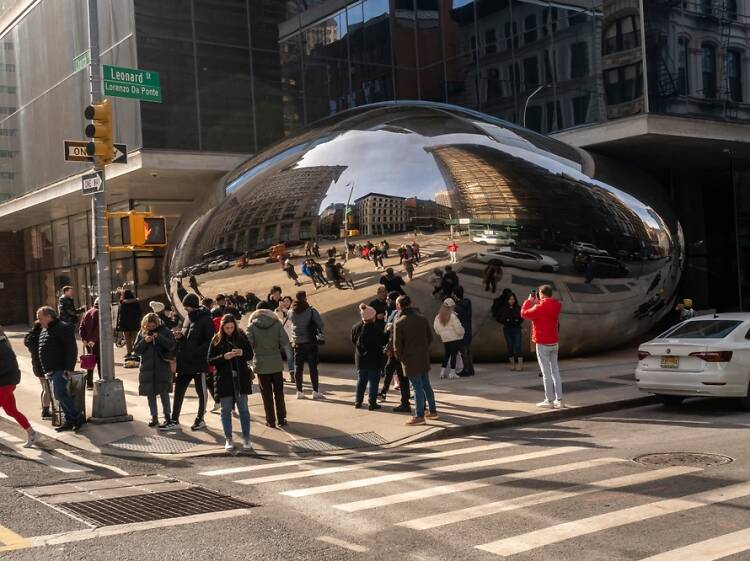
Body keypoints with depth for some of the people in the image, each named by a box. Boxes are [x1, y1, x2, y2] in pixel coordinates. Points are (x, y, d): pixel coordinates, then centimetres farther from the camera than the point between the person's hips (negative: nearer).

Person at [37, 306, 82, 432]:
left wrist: (69, 368, -22)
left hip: (61, 369, -9)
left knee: (59, 393, -17)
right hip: (51, 370, 9)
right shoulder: (44, 330, 16)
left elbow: (72, 349, -17)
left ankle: (77, 417, -6)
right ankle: (70, 420, 16)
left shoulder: (63, 328, -12)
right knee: (60, 394, 10)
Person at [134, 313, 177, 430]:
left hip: (162, 367, -3)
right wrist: (144, 341, -14)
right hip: (147, 368, 3)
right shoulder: (142, 333, 6)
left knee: (164, 392, -4)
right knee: (150, 393, 8)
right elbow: (136, 350, 4)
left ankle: (168, 418, 0)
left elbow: (172, 346, -11)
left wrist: (159, 337, -21)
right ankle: (154, 417, 19)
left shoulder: (165, 331, -1)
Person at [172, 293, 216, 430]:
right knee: (178, 391, 7)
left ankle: (200, 419, 19)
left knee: (201, 392, 7)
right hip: (184, 362, 8)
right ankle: (174, 420, 13)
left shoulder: (205, 320, -11)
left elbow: (210, 340, -15)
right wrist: (179, 336, 0)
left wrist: (198, 351, -23)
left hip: (199, 363, -8)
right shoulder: (189, 318, 12)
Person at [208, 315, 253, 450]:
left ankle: (246, 438, 10)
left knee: (243, 409, 3)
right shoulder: (217, 340, 1)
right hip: (224, 379, 0)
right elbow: (210, 360, -1)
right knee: (226, 410, 5)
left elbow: (250, 355, 6)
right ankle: (229, 439, 15)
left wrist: (242, 353, -16)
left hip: (241, 378, 0)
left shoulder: (241, 337, 3)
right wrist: (224, 357, -17)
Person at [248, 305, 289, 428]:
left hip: (261, 364, -1)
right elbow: (285, 343, -6)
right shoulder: (277, 324, -5)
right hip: (276, 364, 1)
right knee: (279, 392, 13)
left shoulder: (252, 326, -7)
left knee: (266, 394, 8)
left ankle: (271, 420, 11)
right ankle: (281, 419, 15)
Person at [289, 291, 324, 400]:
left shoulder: (292, 313, -1)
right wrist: (319, 332, 13)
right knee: (313, 367, 2)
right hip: (310, 342, -3)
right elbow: (320, 324, -5)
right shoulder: (311, 311, -11)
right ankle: (315, 392, 2)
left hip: (297, 343, 3)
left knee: (298, 368, 9)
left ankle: (299, 392, 12)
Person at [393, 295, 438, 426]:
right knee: (426, 385, 17)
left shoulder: (399, 323, -14)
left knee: (417, 387, -1)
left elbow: (397, 344, -12)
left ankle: (419, 416, 4)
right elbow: (430, 337, 9)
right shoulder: (422, 319, 3)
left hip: (410, 360, -6)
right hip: (424, 357, 6)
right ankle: (432, 411, 26)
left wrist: (399, 357, 5)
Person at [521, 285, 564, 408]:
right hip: (554, 342, 7)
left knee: (546, 372, -3)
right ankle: (559, 399, 11)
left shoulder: (540, 307, -18)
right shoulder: (556, 306, 4)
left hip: (543, 343, -7)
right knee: (555, 371, 11)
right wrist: (537, 302, 13)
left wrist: (529, 300, 3)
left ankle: (549, 400, 0)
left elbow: (524, 314, -8)